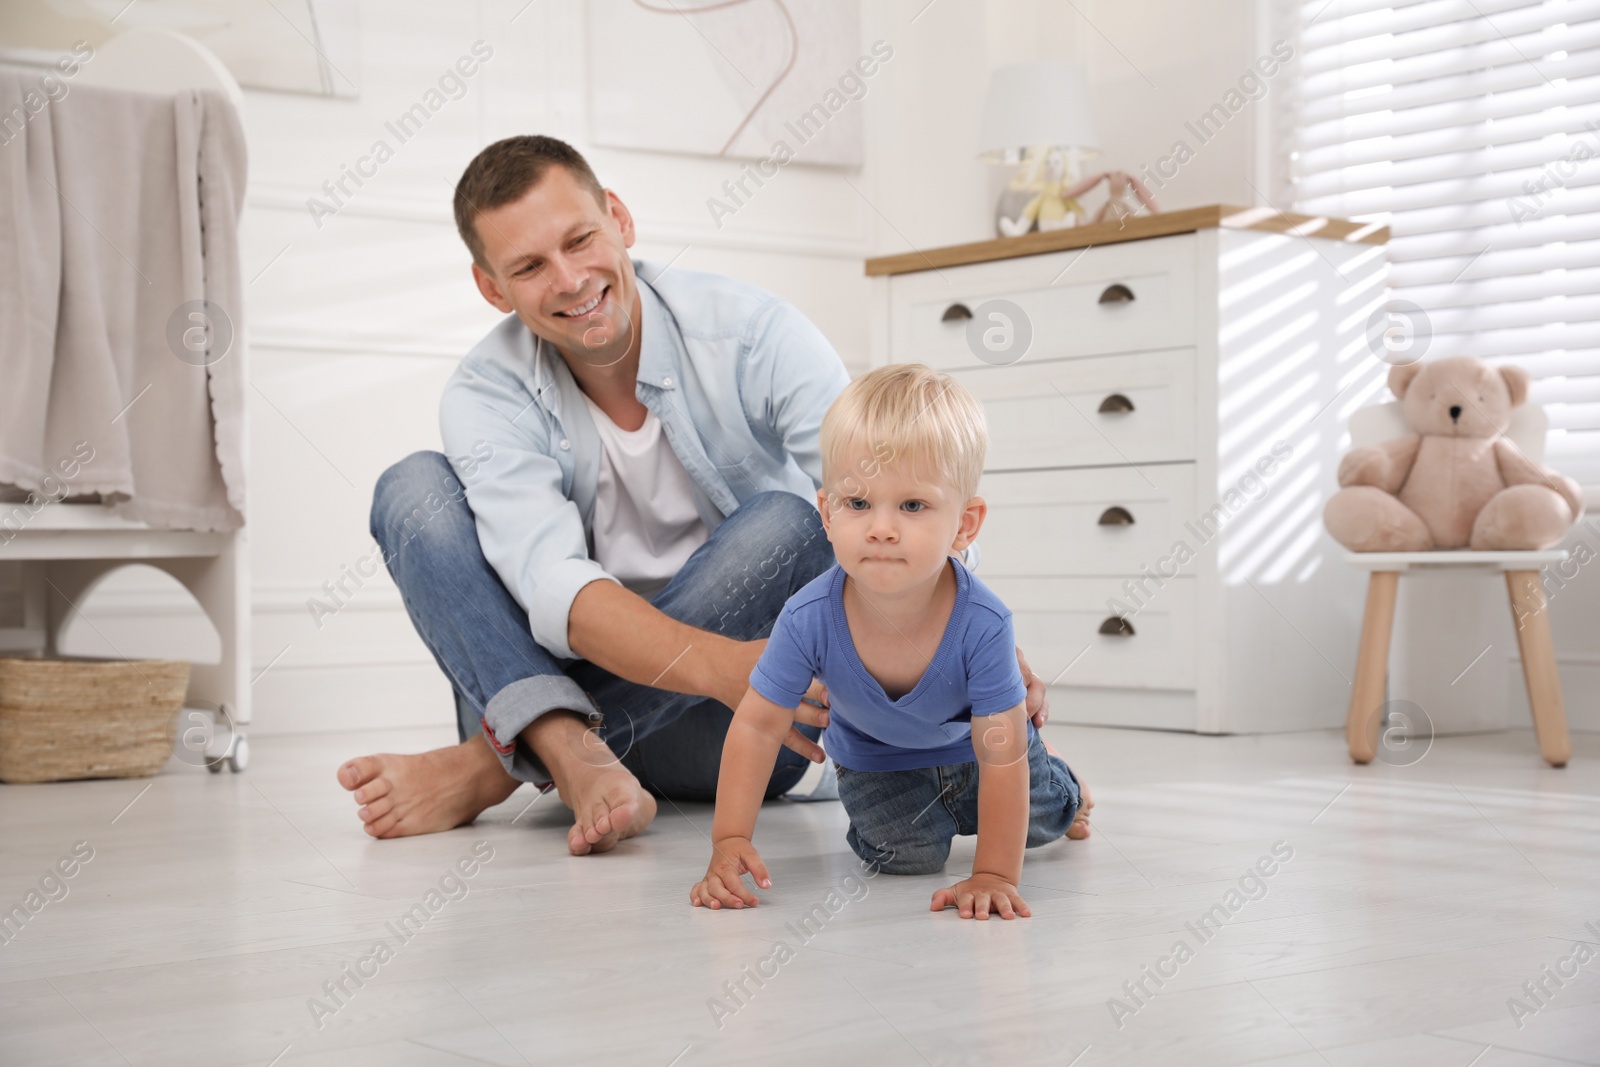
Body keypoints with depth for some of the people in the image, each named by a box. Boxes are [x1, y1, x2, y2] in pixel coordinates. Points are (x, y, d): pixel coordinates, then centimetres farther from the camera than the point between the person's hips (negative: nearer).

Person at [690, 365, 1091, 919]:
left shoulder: (982, 623, -42)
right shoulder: (810, 618, -37)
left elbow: (1000, 754, -35)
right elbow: (757, 726, -26)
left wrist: (994, 875, -36)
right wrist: (729, 842, -32)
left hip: (971, 741, 0)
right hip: (876, 757, 0)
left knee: (1038, 819, 8)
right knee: (906, 856, -9)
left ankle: (1058, 781, 45)